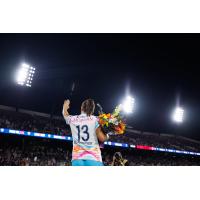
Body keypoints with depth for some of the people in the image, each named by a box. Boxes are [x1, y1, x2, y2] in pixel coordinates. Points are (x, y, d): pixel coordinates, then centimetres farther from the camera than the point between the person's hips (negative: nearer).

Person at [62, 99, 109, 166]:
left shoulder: (73, 119, 13)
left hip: (77, 158, 3)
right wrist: (107, 136, 22)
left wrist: (65, 106, 58)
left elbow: (65, 114, 37)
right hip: (94, 158, -2)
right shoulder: (95, 119, 3)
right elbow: (102, 138, -1)